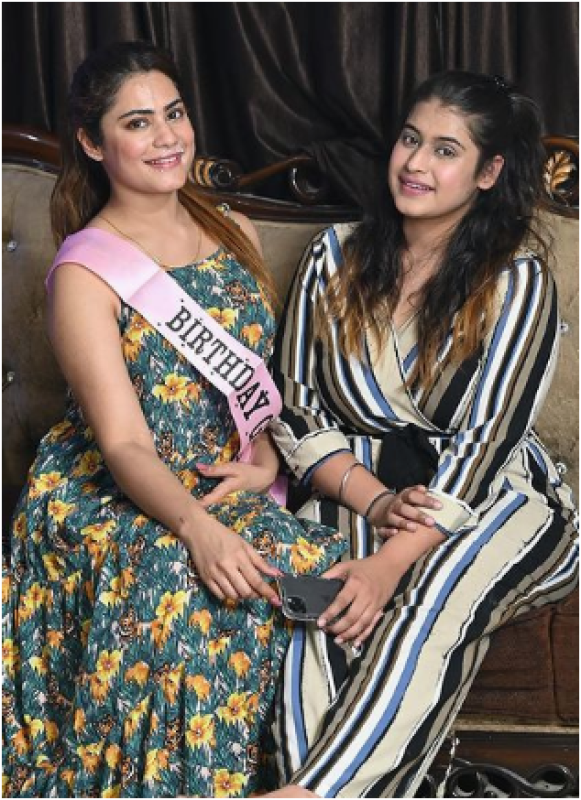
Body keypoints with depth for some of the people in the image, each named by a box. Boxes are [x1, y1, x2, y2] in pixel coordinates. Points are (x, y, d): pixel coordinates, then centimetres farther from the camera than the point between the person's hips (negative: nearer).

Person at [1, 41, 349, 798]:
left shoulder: (235, 232, 9)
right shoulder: (85, 272, -8)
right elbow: (123, 444, -16)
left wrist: (266, 458, -8)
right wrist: (196, 526, -34)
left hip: (233, 486, 5)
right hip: (115, 499, -5)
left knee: (319, 569, -26)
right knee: (184, 591, -35)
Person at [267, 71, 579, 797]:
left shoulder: (516, 280, -7)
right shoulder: (336, 258, 5)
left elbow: (482, 444, -16)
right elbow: (295, 411, 4)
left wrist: (393, 562, -28)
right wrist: (376, 500, -14)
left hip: (488, 495, -3)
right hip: (357, 487, 3)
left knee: (439, 589, -38)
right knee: (326, 604, -33)